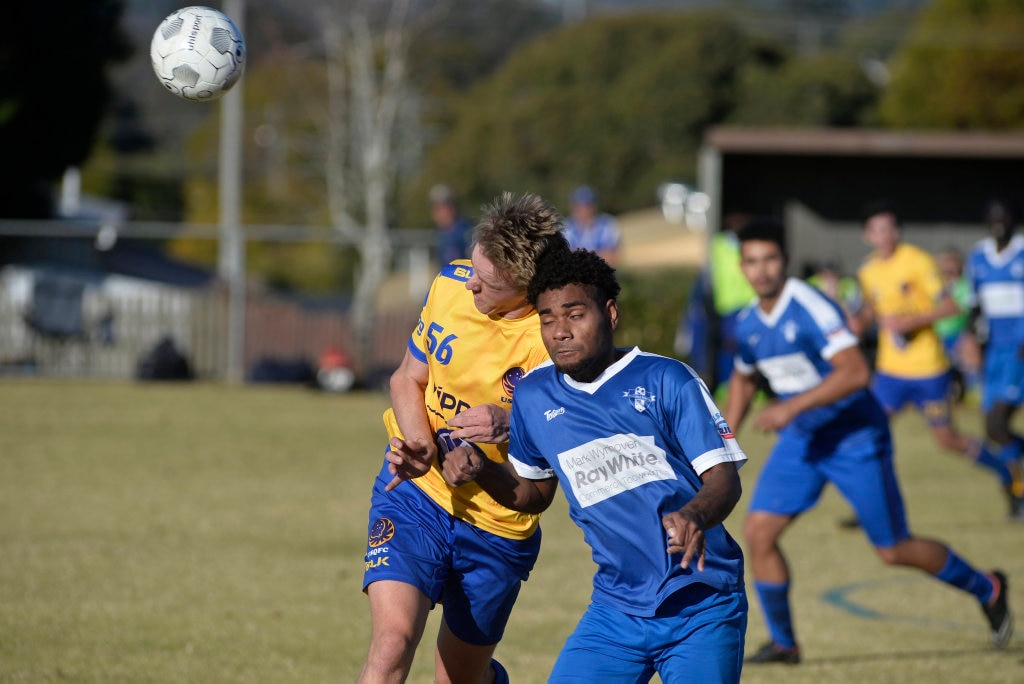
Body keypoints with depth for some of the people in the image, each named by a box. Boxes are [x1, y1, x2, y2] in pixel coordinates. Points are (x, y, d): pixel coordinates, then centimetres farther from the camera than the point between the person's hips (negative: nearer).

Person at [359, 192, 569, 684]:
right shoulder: (451, 283, -8)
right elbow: (407, 380, 5)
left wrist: (512, 424, -34)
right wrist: (422, 445, -14)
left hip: (498, 527, -1)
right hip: (415, 493, 1)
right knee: (392, 640, -22)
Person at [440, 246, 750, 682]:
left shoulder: (666, 380, -5)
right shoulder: (533, 395, 7)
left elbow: (724, 477, -9)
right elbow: (533, 492, 23)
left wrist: (695, 516, -30)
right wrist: (481, 470, 3)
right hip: (617, 609, 3)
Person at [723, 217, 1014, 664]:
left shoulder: (810, 308, -22)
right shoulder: (748, 324, 2)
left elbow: (856, 371, -32)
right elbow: (743, 380, 23)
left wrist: (792, 407, -34)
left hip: (855, 438, -7)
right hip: (800, 441, 7)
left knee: (893, 551, 1)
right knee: (758, 530, -8)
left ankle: (986, 590, 24)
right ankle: (783, 642, 6)